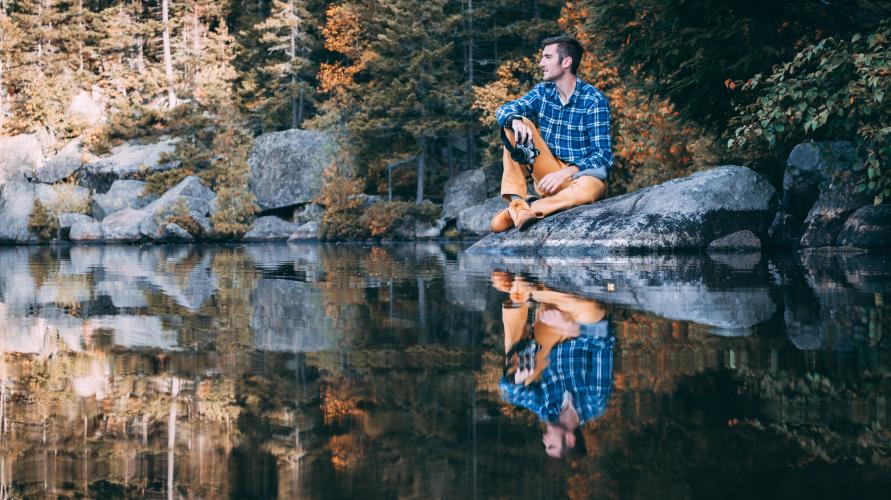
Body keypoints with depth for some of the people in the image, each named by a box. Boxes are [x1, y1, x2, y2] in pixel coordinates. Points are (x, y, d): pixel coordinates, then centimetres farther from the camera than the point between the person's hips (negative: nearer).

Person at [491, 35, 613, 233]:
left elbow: (603, 156, -17)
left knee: (587, 190, -40)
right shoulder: (543, 91, 4)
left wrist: (566, 173, -31)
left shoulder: (594, 101, -12)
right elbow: (504, 110, -7)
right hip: (549, 174, 5)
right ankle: (516, 203, -23)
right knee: (515, 125, -12)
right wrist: (515, 120, -32)